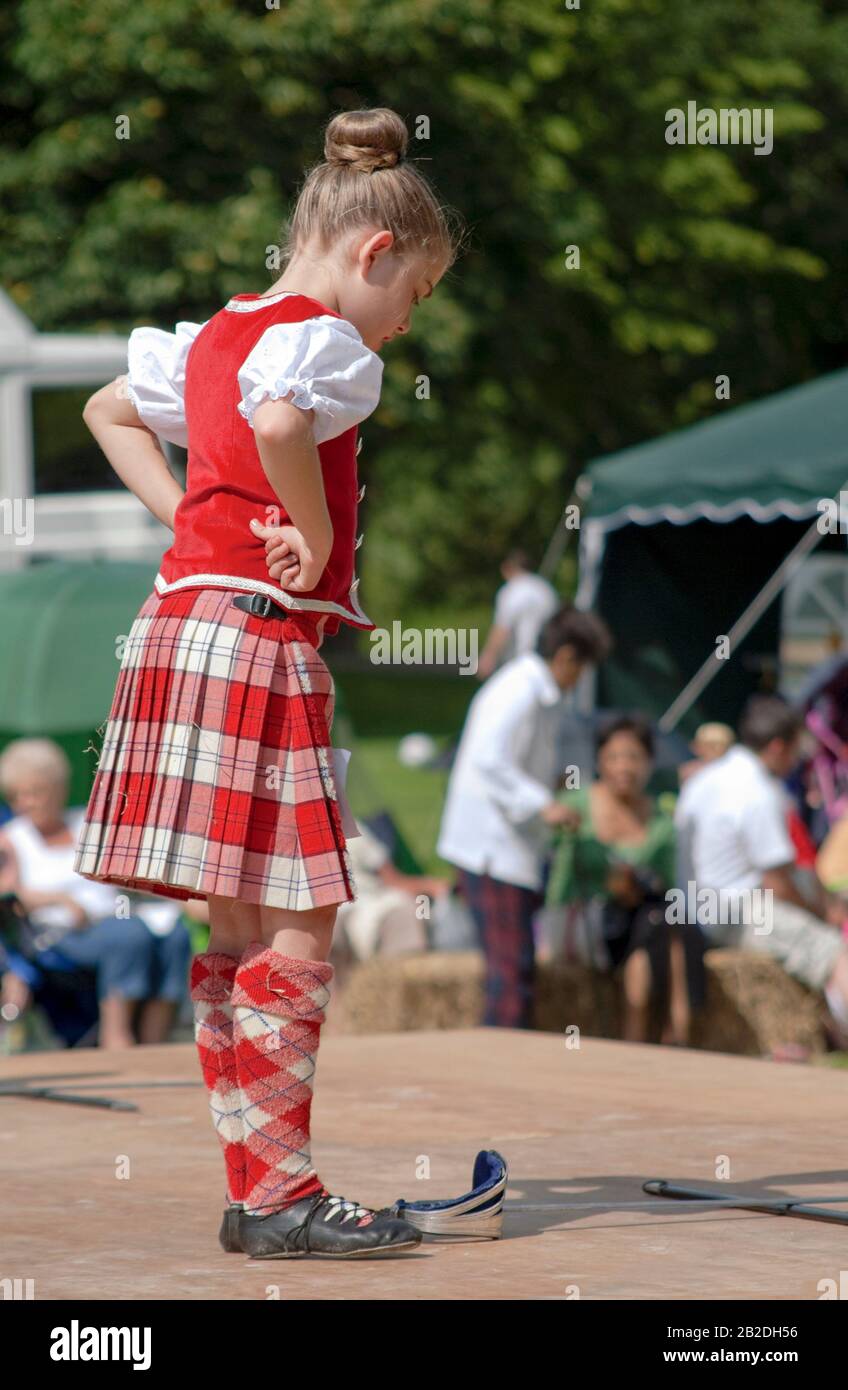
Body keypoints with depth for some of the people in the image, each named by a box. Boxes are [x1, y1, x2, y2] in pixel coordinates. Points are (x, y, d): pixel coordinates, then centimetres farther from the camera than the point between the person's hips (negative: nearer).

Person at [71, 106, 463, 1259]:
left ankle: (253, 1189, 15)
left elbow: (108, 409, 32)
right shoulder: (324, 339, -10)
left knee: (243, 929, 11)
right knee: (299, 927, -5)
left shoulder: (215, 334, 17)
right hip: (262, 636, -9)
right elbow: (280, 426, -33)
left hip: (188, 617, 9)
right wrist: (317, 537, -18)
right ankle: (281, 1195, -3)